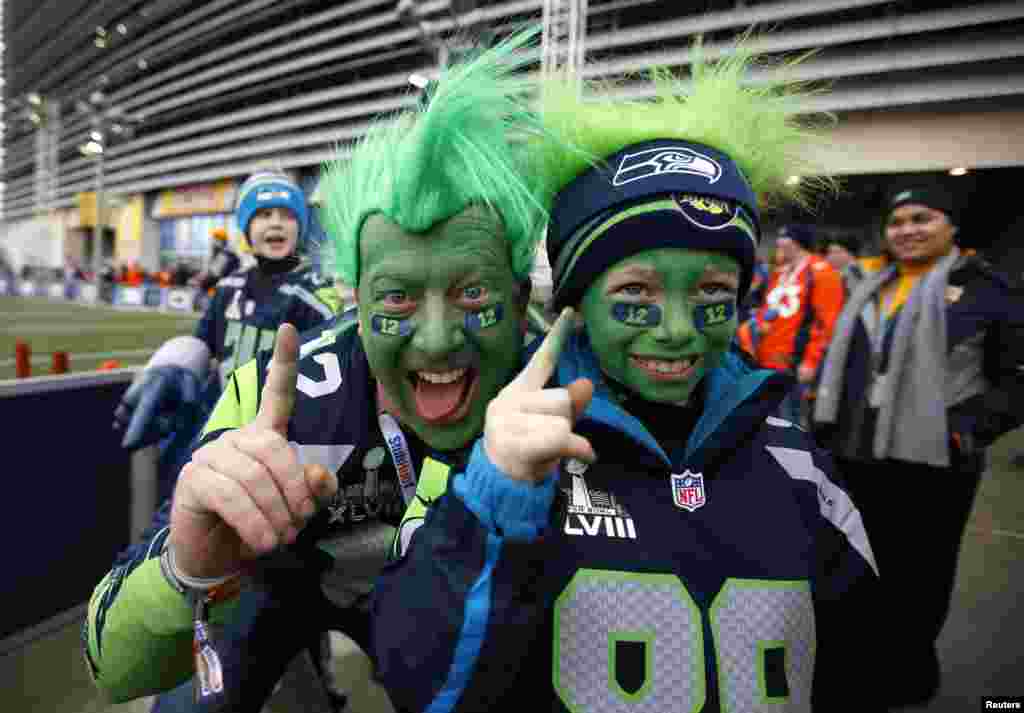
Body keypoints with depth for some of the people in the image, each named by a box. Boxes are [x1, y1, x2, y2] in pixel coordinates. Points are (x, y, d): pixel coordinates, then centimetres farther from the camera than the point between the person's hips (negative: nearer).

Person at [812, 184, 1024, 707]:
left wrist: (971, 428, -17)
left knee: (919, 570, 9)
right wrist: (829, 421, 10)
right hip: (860, 453, 6)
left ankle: (911, 673, 30)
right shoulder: (872, 290, 14)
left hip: (933, 459, -5)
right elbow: (843, 361, 18)